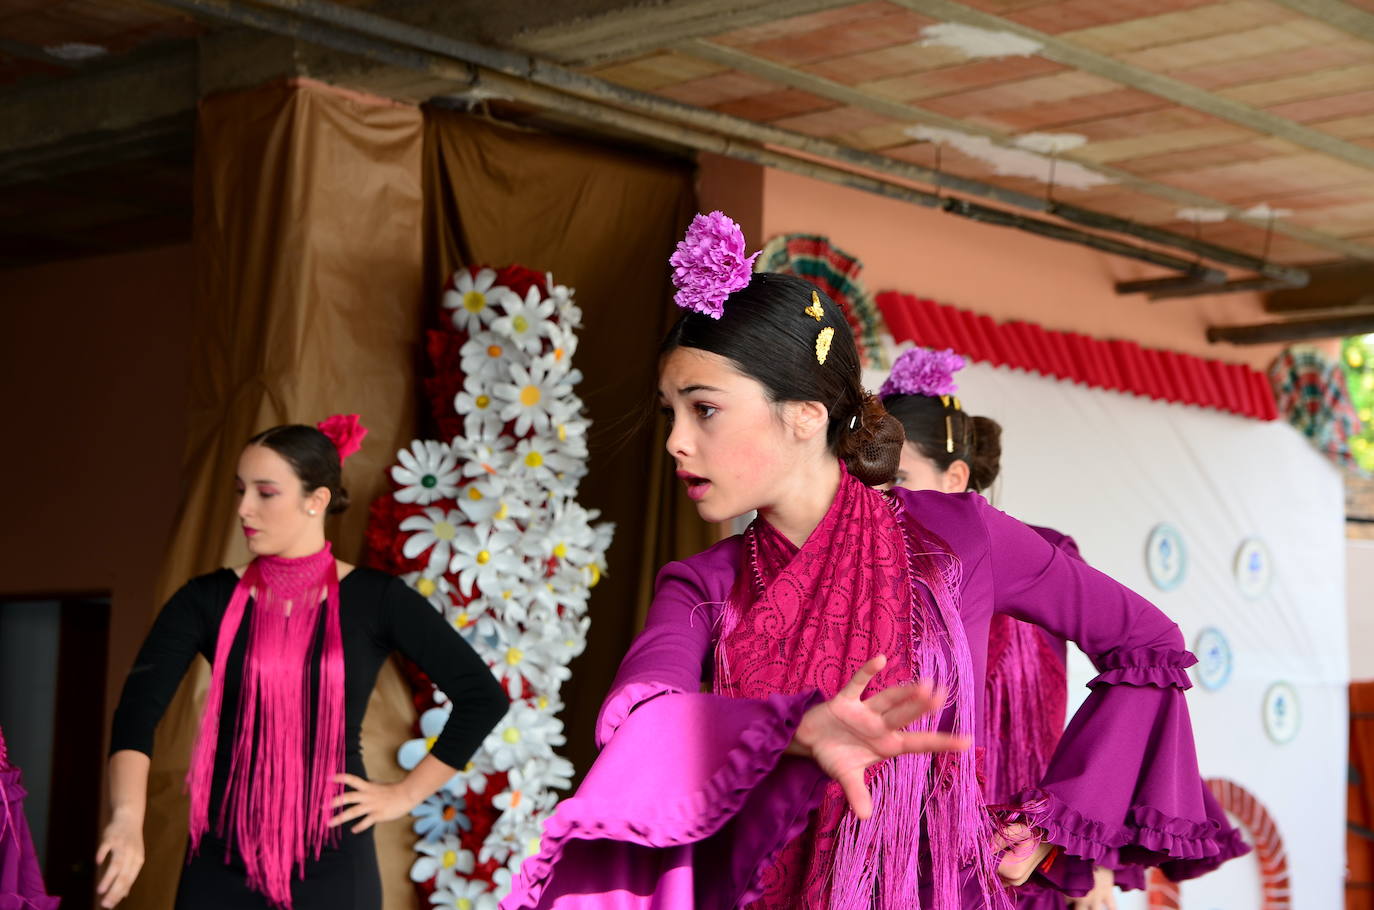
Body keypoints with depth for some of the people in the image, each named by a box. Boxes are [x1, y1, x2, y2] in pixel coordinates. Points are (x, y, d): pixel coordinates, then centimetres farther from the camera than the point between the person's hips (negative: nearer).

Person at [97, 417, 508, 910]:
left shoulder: (375, 599, -3)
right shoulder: (208, 600, 1)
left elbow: (483, 696, 0)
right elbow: (138, 706, -13)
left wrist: (406, 794, -1)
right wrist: (128, 815, -30)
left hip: (332, 864, -1)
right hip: (222, 863, 1)